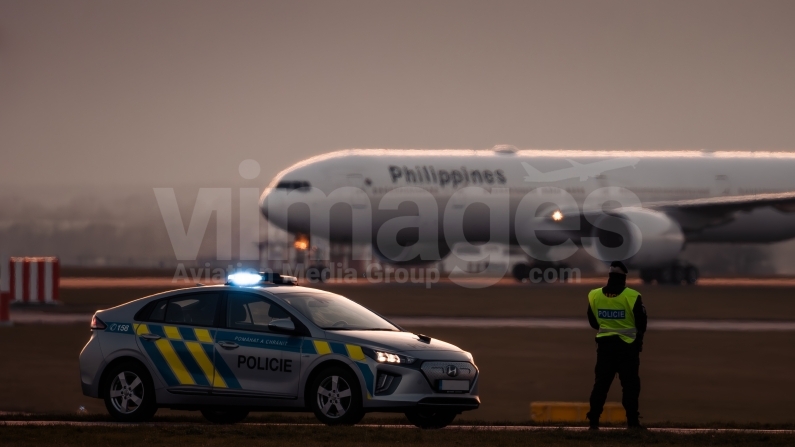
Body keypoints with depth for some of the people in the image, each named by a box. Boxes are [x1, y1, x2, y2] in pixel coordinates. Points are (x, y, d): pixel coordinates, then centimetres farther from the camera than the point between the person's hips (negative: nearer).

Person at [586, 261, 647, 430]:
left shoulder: (594, 296, -3)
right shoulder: (632, 297, -13)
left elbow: (593, 322, 9)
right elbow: (641, 322, -5)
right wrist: (638, 338, 15)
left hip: (604, 344, 3)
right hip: (627, 346, -3)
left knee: (601, 383, 8)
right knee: (630, 383, 3)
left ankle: (593, 420, 4)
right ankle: (632, 421, 0)